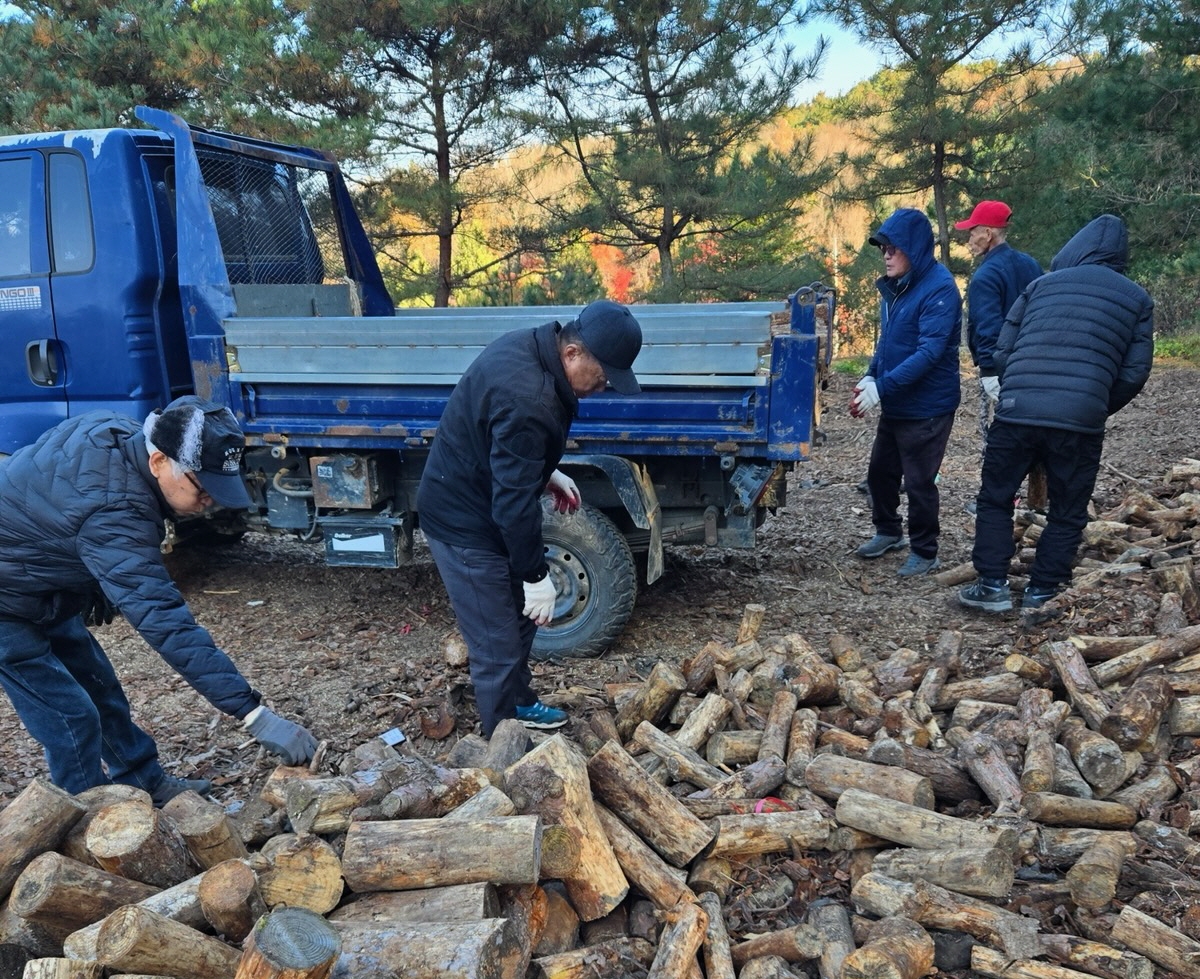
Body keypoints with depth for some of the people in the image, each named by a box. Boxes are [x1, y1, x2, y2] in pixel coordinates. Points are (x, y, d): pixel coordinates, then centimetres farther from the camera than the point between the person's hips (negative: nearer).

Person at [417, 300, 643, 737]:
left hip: (472, 500, 10)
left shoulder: (532, 347, -2)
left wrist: (548, 474, 13)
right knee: (497, 647, 0)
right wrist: (536, 575, -21)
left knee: (519, 616, 24)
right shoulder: (527, 400, -33)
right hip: (465, 521, -10)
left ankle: (519, 704, 43)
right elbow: (514, 499, -29)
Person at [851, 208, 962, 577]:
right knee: (880, 471, 19)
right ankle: (888, 531, 40)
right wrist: (870, 377, 0)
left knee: (919, 482, 2)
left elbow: (930, 352, -26)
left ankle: (924, 552, 20)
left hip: (927, 407, -8)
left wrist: (882, 386, -30)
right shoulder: (894, 287, 7)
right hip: (894, 404, 8)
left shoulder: (939, 288, -19)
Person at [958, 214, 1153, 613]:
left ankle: (993, 586, 14)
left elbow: (1002, 352, 11)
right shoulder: (1138, 299, 12)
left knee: (995, 499, 16)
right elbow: (1134, 373, 7)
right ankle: (1040, 593, 18)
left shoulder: (1041, 284, 14)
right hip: (1080, 423, 0)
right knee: (1067, 514, 16)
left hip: (1016, 413, 1)